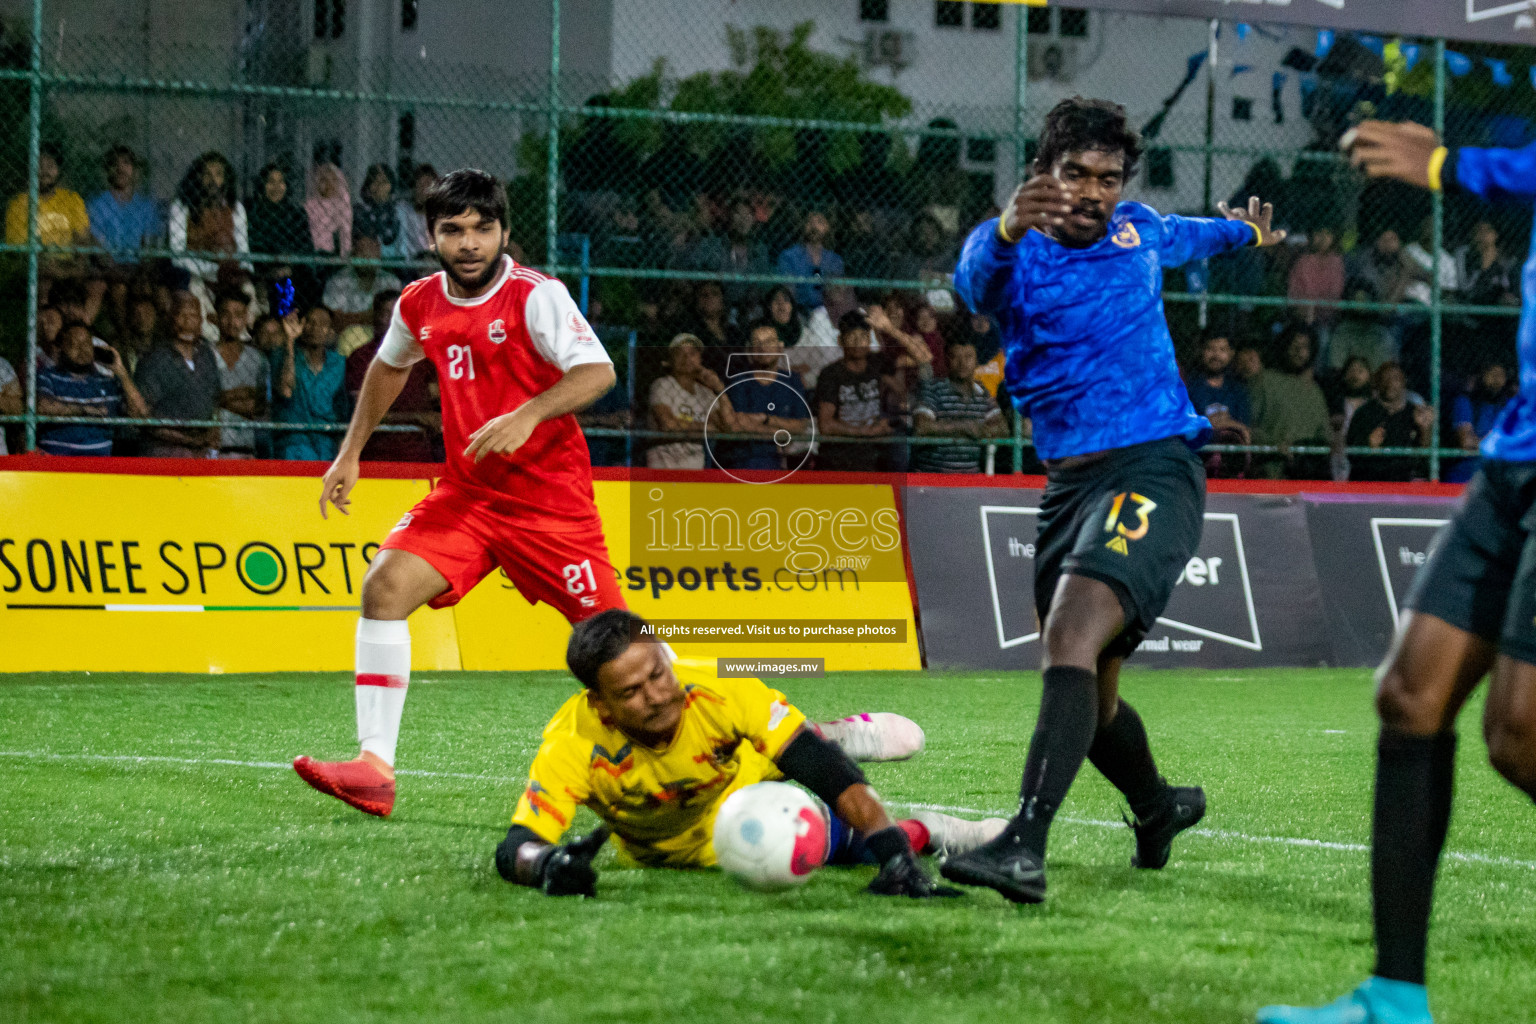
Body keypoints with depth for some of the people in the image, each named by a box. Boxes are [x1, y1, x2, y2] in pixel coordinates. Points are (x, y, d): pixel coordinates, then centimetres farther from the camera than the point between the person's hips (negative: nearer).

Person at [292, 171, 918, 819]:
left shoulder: (535, 296, -13)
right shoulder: (419, 305, 5)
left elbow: (597, 371, -25)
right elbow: (389, 367, 27)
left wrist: (528, 415, -38)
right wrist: (350, 453, 25)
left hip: (550, 498, -5)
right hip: (466, 493, 5)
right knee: (384, 586, -18)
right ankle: (374, 770, -18)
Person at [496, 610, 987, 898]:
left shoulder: (721, 690, -37)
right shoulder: (574, 744, -37)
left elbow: (827, 769, -38)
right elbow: (515, 848, -41)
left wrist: (894, 853, -50)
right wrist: (549, 866, -66)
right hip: (662, 856, 0)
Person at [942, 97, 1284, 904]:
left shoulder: (1139, 230, 6)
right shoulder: (1011, 247, -2)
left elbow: (1189, 237, 32)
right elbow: (974, 277, -29)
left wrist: (1246, 230, 54)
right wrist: (1008, 231, -52)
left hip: (1154, 467, -3)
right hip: (1068, 479, 3)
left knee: (1072, 632, -26)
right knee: (1086, 689, 13)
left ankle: (1024, 847, -38)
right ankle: (1159, 809, 44)